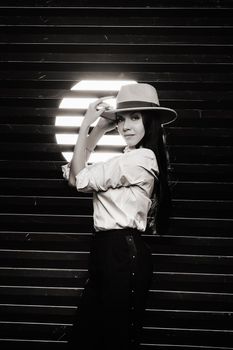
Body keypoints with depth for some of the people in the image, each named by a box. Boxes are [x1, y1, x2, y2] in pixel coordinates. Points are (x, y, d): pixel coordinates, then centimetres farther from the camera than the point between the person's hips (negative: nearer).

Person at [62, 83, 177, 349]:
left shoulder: (138, 160, -15)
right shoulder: (132, 159, 16)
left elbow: (79, 179, -9)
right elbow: (75, 172, 13)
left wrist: (85, 125, -4)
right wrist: (99, 128, 9)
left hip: (122, 254, -10)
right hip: (109, 252, 10)